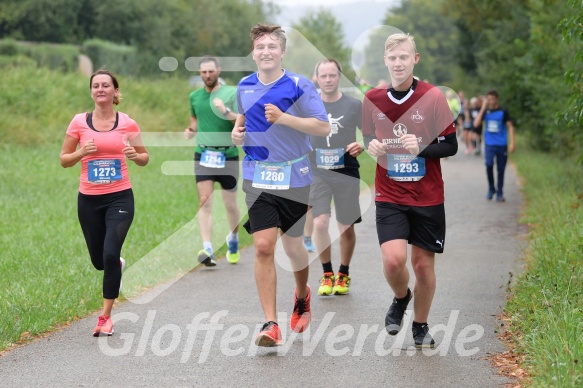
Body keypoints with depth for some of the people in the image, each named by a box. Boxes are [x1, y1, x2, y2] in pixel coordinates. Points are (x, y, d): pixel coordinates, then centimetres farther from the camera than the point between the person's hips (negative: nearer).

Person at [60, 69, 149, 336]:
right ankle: (117, 264, 49)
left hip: (120, 197, -2)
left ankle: (105, 317, -4)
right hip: (88, 199, 2)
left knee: (110, 254, -17)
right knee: (98, 260, 10)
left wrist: (134, 155, -13)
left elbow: (144, 158, 10)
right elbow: (64, 159, 6)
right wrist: (81, 152, -14)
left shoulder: (127, 123, -2)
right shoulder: (79, 122, 0)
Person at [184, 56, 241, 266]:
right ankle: (207, 250, -19)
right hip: (203, 155, 2)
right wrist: (190, 131, 5)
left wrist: (226, 112, -28)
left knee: (230, 204, 8)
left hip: (228, 155, -2)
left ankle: (233, 239, 35)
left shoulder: (232, 93, -3)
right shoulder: (194, 96, 9)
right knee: (205, 202, -12)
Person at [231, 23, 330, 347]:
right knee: (263, 247, -11)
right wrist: (237, 131, 4)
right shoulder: (245, 87, 6)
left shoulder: (300, 86, -9)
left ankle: (302, 296, 43)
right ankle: (271, 324, -9)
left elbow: (324, 127, -14)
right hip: (258, 178, 2)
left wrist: (283, 118, -24)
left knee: (293, 246, 10)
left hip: (294, 177, -2)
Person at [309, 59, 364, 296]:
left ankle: (343, 274, 26)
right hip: (317, 173, 0)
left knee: (346, 228, 6)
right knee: (320, 223, -15)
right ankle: (327, 273, 4)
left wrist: (362, 146, -15)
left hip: (347, 173, 0)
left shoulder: (354, 105, -2)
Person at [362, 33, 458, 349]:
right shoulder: (373, 99, 0)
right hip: (389, 195, 1)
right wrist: (371, 146, -8)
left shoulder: (433, 97, -8)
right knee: (394, 259, -15)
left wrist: (421, 147, -23)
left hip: (427, 197, -1)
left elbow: (451, 146, -6)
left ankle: (420, 326, 28)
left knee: (423, 264, 6)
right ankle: (401, 299, 19)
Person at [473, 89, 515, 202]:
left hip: (502, 145, 0)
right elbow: (476, 124, -8)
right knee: (489, 164, -20)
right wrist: (483, 109, -10)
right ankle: (491, 189, -1)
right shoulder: (485, 112, 5)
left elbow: (510, 127, 1)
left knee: (500, 170, 5)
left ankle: (500, 193, 17)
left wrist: (512, 143, -8)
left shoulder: (503, 112, -1)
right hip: (489, 144, 0)